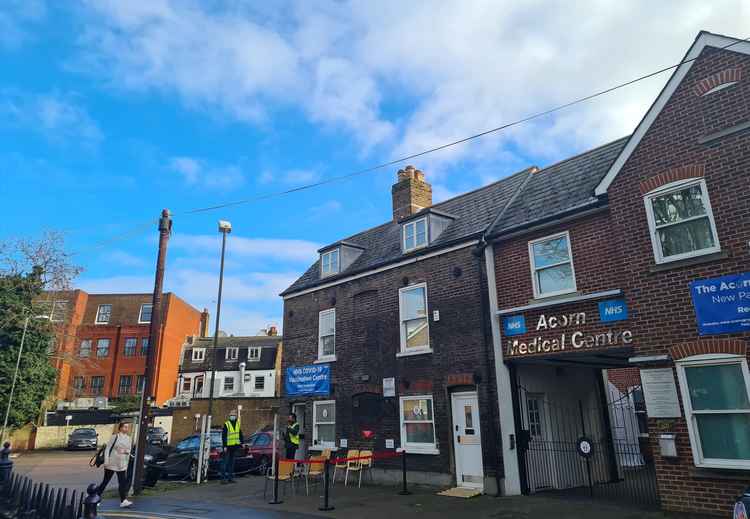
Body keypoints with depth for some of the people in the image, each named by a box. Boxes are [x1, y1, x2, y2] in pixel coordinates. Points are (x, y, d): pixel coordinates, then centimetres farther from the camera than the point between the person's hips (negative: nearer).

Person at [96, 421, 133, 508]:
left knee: (123, 483, -4)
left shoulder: (129, 439, 7)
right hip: (111, 464, -4)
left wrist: (127, 464, 11)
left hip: (122, 465, 4)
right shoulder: (115, 437, -8)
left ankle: (123, 501, -9)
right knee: (105, 481, 8)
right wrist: (106, 462, -14)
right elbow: (107, 449, -8)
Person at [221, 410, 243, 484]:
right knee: (226, 462, -5)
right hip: (228, 446, -6)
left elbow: (240, 434, 18)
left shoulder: (238, 424, 10)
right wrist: (224, 446, -14)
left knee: (232, 462, 11)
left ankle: (230, 477, 17)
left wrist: (242, 442, 13)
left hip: (235, 446, 6)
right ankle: (223, 478, -2)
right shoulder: (226, 424, -7)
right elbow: (223, 436, -9)